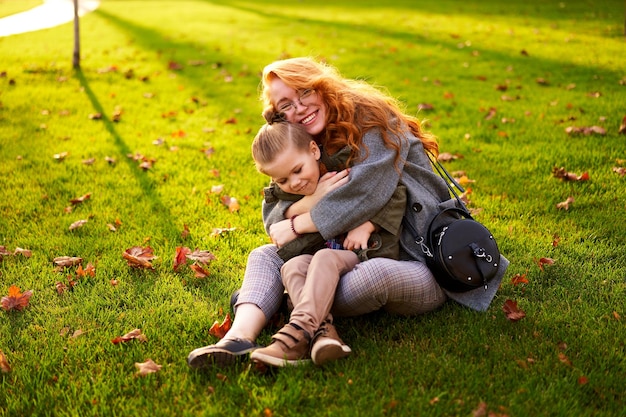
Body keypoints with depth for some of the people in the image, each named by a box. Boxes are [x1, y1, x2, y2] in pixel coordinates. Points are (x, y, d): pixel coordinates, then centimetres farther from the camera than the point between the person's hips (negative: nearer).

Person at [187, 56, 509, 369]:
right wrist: (312, 200, -24)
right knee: (264, 257, -3)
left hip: (421, 262, -7)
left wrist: (297, 225, -15)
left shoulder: (373, 118, -11)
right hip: (355, 258, 7)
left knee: (370, 274, -40)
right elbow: (272, 218, -1)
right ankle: (240, 336, -27)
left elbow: (365, 194, -25)